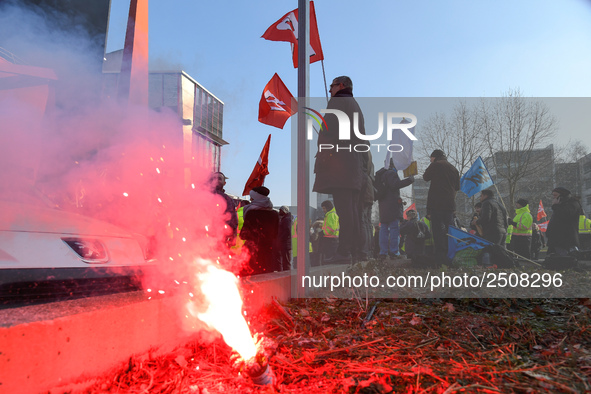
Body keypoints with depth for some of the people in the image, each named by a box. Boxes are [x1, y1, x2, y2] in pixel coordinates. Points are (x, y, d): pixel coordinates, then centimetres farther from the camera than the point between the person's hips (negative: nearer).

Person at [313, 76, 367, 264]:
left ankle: (344, 251, -19)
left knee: (343, 208, -15)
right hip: (355, 163, 9)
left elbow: (329, 131, -11)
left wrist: (323, 155, -14)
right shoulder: (356, 106, 30)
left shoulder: (337, 102, 3)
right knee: (352, 208, 6)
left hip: (338, 158, -9)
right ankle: (355, 251, 6)